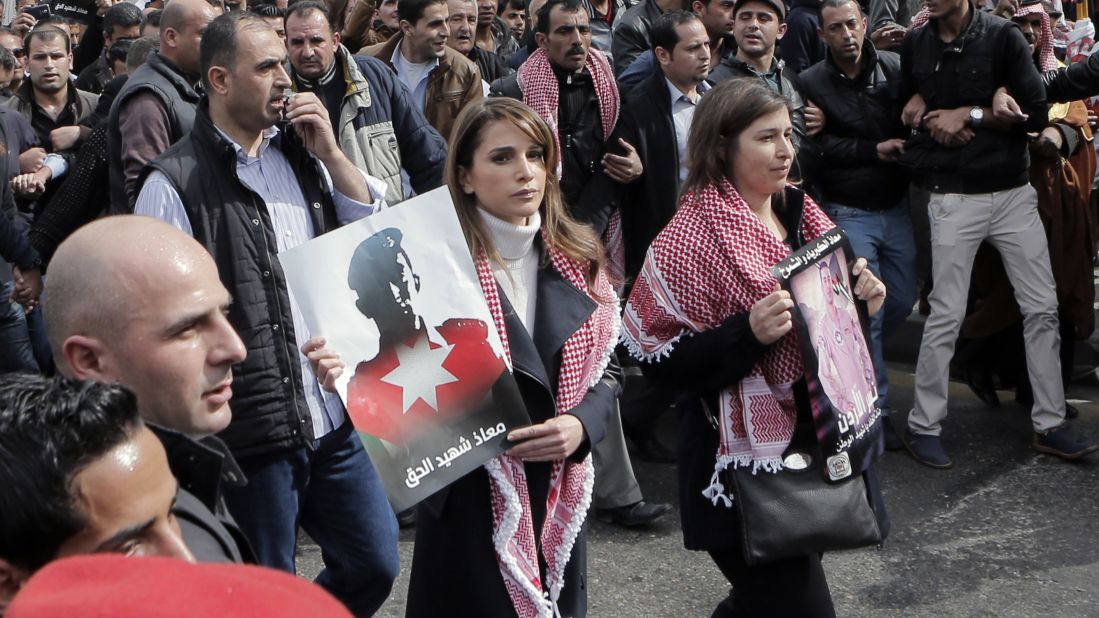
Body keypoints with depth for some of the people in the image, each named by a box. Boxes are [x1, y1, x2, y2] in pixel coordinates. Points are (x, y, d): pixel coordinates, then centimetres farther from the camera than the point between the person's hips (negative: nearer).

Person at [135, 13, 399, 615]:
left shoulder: (299, 151, 8)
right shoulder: (175, 182, -12)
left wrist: (330, 152, -4)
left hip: (335, 415, 6)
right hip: (253, 428, -6)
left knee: (375, 564, 16)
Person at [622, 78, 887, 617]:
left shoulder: (801, 213, 7)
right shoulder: (691, 238, -16)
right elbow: (661, 365, -18)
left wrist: (859, 296, -1)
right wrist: (749, 334, -29)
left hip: (818, 437, 8)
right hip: (746, 458, -7)